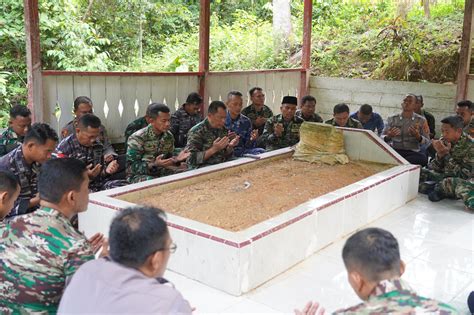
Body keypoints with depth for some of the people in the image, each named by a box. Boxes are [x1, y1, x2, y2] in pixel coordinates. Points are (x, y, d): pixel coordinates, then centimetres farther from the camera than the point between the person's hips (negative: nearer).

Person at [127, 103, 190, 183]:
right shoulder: (137, 138, -17)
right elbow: (131, 167, -18)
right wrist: (154, 165, -31)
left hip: (160, 172, 6)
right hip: (139, 175, -6)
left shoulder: (169, 136, 1)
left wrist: (176, 159, -11)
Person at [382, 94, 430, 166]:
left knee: (423, 158, -34)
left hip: (413, 152, 1)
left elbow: (427, 143, 6)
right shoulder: (392, 119, 10)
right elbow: (382, 138, 6)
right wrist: (388, 136, -17)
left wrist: (418, 136, -15)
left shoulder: (421, 120, 8)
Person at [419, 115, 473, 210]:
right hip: (445, 176, 7)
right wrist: (440, 154, -19)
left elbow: (464, 175, -23)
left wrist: (446, 155, -24)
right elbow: (434, 169, 1)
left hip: (464, 180, -6)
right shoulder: (444, 142, -3)